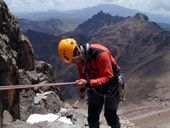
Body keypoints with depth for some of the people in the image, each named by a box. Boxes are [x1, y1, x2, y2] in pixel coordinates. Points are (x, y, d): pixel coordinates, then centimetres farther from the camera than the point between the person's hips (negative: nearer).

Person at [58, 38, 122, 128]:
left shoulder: (100, 54, -35)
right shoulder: (79, 57, -12)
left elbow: (108, 78, -34)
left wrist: (88, 83, -44)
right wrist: (82, 89, 19)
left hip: (110, 87, -5)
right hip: (95, 86, 5)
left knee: (110, 116, 2)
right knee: (92, 117, 3)